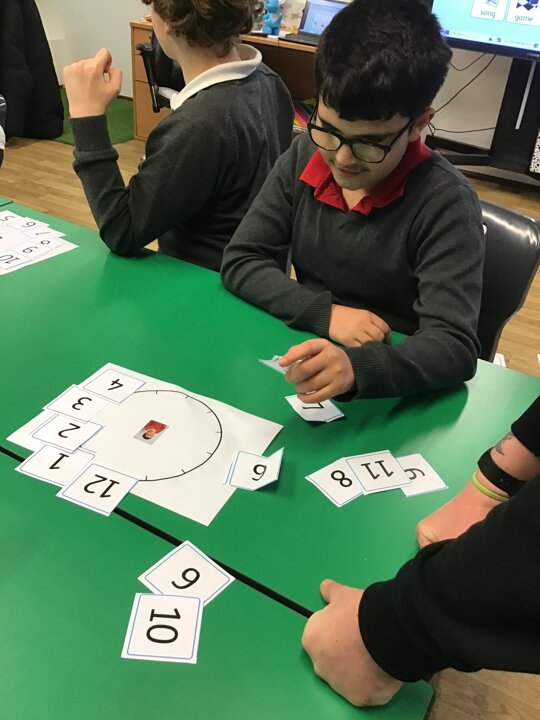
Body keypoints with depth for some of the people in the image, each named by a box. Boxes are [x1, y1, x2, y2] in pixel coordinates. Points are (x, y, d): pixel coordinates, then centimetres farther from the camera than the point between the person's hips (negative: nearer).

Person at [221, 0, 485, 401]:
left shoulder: (446, 203, -17)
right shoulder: (304, 158, -3)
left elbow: (454, 344, -23)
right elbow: (241, 262, -3)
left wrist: (356, 367, -40)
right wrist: (325, 312, -17)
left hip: (391, 389, -3)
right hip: (305, 360, 4)